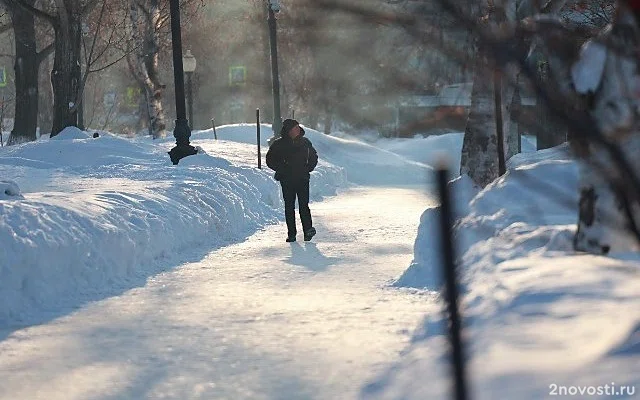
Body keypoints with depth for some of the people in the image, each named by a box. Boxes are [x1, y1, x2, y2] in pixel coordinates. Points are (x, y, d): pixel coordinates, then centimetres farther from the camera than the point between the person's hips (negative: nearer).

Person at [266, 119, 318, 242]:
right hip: (287, 180, -1)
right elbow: (270, 160, 5)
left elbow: (314, 157, 21)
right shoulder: (279, 144, -1)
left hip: (303, 179, 1)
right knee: (289, 207, 2)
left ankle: (308, 230, -12)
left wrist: (308, 168, 7)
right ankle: (291, 234, 5)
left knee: (303, 205, -9)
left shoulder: (305, 142, 7)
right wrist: (281, 170, -4)